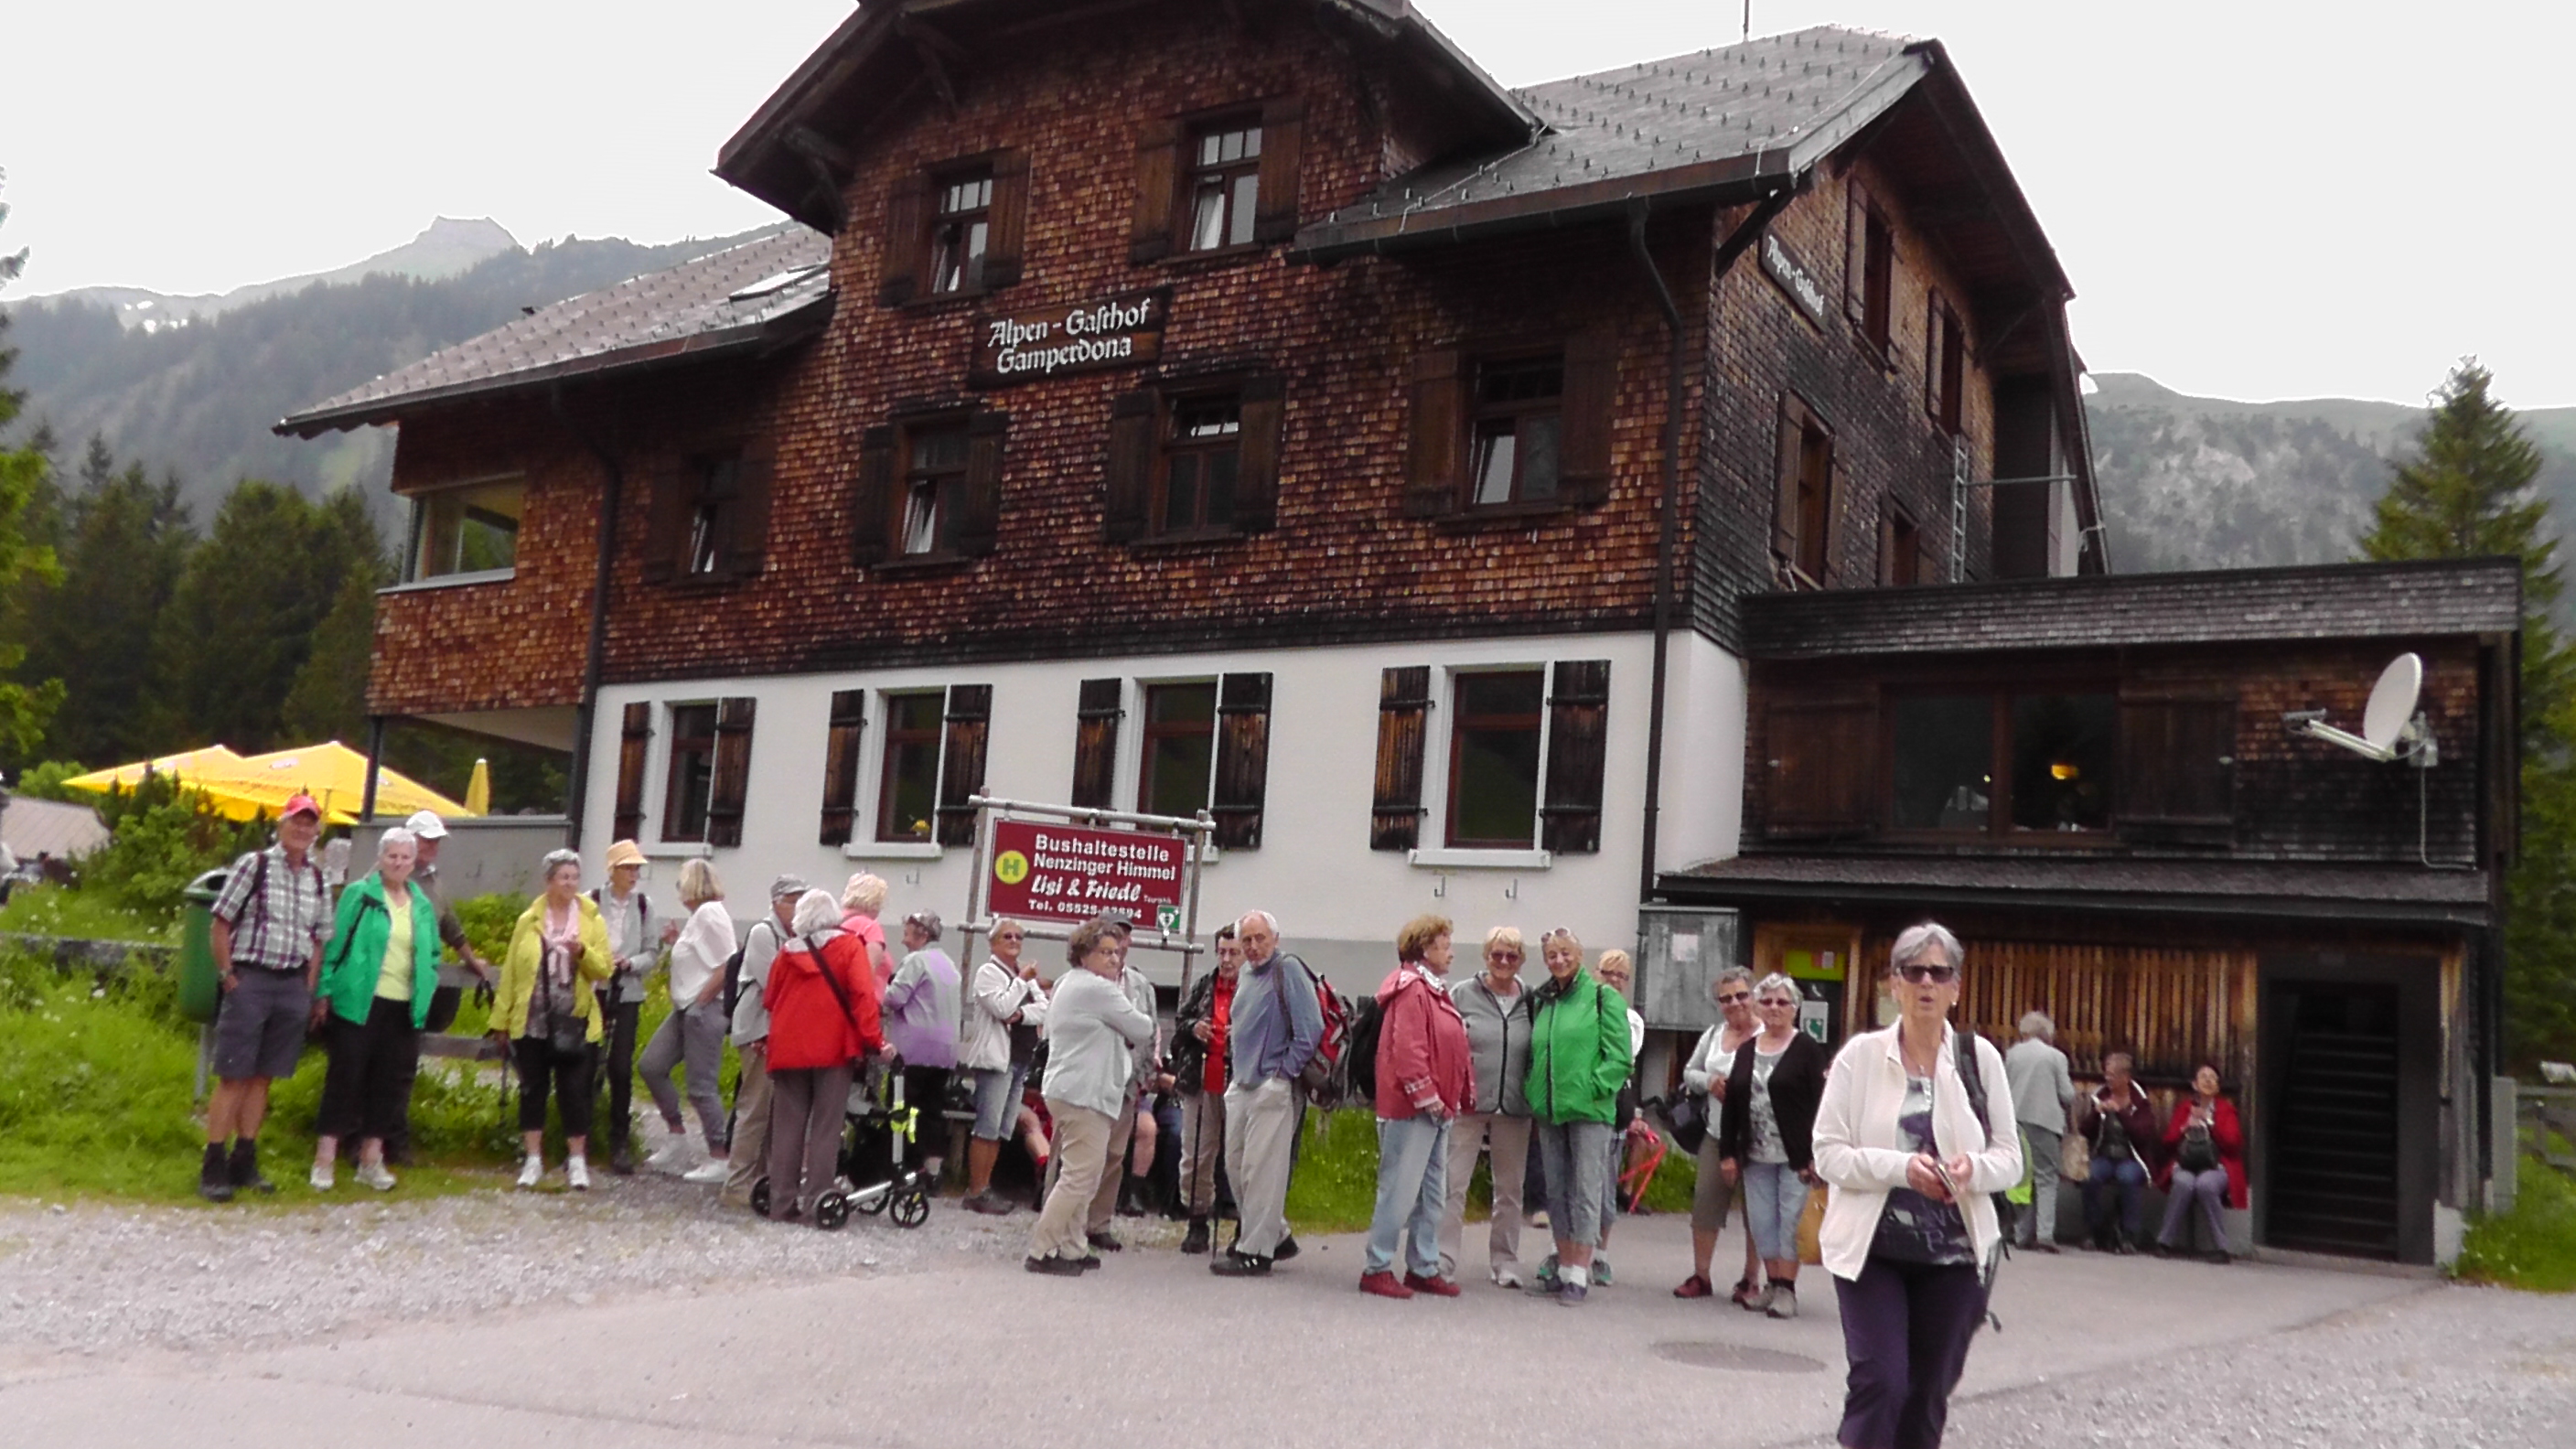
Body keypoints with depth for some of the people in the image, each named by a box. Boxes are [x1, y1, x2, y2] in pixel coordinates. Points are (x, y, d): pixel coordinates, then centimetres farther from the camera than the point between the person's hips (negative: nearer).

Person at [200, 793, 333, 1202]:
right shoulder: (254, 865, -5)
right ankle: (213, 1167, 0)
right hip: (250, 979, -5)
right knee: (233, 1076, -3)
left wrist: (311, 993, 10)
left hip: (293, 985, 5)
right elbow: (221, 925, -4)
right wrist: (228, 976, -8)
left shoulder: (318, 880, 11)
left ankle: (244, 1162, 17)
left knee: (262, 1077, 10)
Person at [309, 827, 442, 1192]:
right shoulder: (359, 895, -3)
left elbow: (432, 956, 19)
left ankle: (371, 1158, 20)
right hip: (359, 1003, -5)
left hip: (404, 1009, 5)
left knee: (391, 1081, 9)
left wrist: (426, 992, 7)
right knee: (346, 1077, -1)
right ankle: (325, 1156, 7)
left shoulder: (422, 906, 12)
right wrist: (325, 991, -8)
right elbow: (335, 944, -4)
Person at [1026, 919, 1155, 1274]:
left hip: (1068, 1089, 11)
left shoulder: (1067, 984, 19)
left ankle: (1072, 1248, 18)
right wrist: (1142, 1018, 12)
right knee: (1080, 1177, -10)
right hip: (1085, 1094, -11)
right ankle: (1042, 1251, -9)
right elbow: (1142, 1029, -9)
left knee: (1078, 1175, 15)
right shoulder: (1098, 989, -13)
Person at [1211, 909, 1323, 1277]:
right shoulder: (1246, 973, 15)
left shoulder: (1288, 970, -9)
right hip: (1241, 1084, 9)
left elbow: (1311, 1029, -15)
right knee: (1235, 1165, 13)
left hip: (1271, 1087, -9)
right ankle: (1273, 1233, 28)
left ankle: (1256, 1252, 1)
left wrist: (1286, 1070, -13)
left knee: (1260, 1170, -6)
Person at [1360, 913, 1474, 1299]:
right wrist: (1427, 1098, -20)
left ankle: (1424, 1268, 22)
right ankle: (1376, 1268, 2)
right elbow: (1407, 1051, -22)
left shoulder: (1434, 991, 18)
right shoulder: (1411, 990, -15)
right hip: (1410, 1109, -11)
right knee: (1399, 1191, -5)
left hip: (1435, 1110, 11)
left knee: (1433, 1195, 14)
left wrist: (1457, 1098, 13)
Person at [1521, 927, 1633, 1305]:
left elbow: (1620, 1056, -9)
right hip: (1549, 1111, 6)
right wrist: (1533, 1093, 10)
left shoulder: (1602, 997, -4)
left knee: (1585, 1192, -3)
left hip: (1589, 1110, -6)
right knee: (1557, 1192, 11)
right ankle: (1565, 1267, 20)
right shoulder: (1541, 1000, 14)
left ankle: (1580, 1274, 0)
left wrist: (1593, 1088, -15)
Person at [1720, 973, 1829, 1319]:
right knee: (1761, 1223, 8)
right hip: (1756, 1157, 6)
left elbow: (1818, 1105, -10)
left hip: (1795, 1156, -6)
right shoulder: (1746, 1051, 12)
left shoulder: (1807, 1050, -5)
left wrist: (1813, 1156, -16)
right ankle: (1772, 1284, 17)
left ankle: (1786, 1288, 3)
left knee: (1791, 1221, -3)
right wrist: (1728, 1151, 8)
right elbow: (1731, 1104, 13)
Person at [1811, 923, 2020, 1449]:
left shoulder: (1981, 1057, 1)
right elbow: (1829, 1153, -7)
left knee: (1929, 1393, 9)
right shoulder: (1860, 1055, -4)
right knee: (1879, 1381, -12)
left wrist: (1975, 1168, -19)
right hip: (1872, 1248, -2)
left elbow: (2010, 1158, 4)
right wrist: (1901, 1168, -22)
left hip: (1954, 1253, 2)